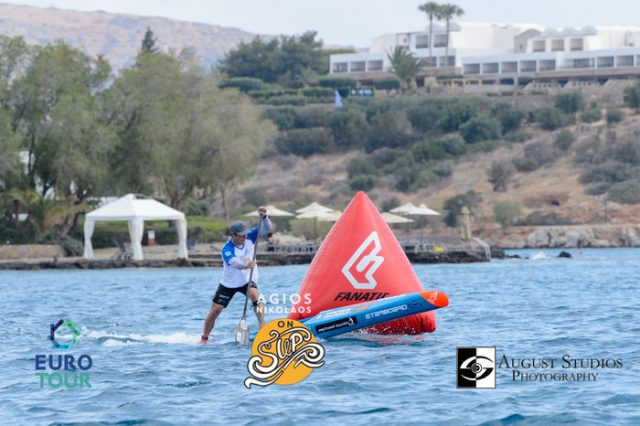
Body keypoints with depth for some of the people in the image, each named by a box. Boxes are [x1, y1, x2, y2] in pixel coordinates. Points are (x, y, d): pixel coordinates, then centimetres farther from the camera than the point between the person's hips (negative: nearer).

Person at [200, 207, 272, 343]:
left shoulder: (250, 237, -12)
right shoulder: (227, 249, -27)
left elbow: (266, 229, -16)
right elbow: (234, 262, -46)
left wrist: (263, 217, -36)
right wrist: (246, 265, -66)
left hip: (248, 280, 2)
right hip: (229, 283, -2)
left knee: (254, 295, -32)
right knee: (215, 310, 1)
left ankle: (262, 326, -34)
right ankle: (204, 338, 19)